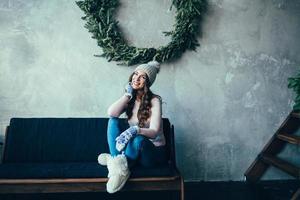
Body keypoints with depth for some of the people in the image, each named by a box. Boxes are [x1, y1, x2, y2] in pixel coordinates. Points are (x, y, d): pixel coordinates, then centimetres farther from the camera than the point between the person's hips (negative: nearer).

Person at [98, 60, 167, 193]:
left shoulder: (154, 100, -13)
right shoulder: (130, 100, 3)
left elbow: (154, 132, -23)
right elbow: (111, 113, -17)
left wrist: (135, 130, -42)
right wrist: (128, 95, -13)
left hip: (153, 151, -5)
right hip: (135, 149, 6)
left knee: (139, 139, -40)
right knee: (113, 121, -17)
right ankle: (120, 168, -28)